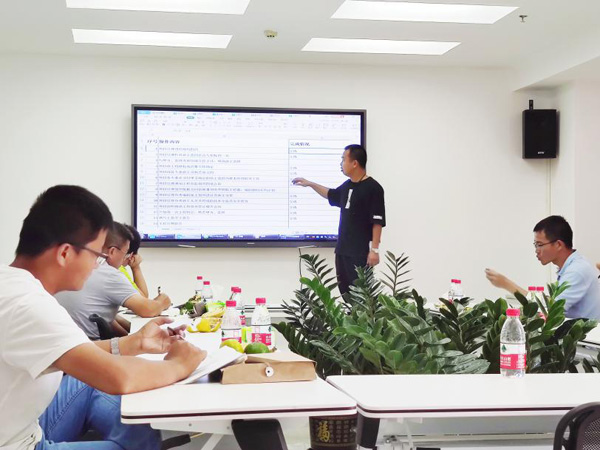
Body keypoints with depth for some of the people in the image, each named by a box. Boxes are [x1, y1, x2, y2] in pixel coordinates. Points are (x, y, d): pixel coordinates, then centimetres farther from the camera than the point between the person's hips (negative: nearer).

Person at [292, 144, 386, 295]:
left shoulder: (373, 188, -12)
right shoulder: (347, 186, 13)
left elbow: (378, 222, -14)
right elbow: (331, 195, 35)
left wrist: (374, 249, -18)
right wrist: (309, 183, 35)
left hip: (360, 252, -8)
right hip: (342, 250, 8)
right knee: (345, 292, 9)